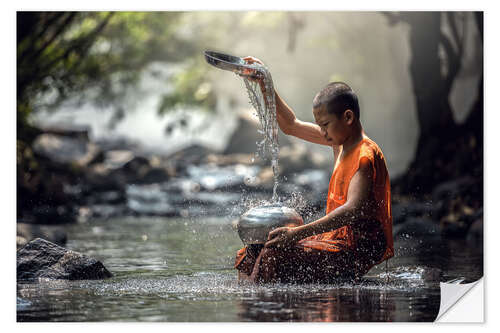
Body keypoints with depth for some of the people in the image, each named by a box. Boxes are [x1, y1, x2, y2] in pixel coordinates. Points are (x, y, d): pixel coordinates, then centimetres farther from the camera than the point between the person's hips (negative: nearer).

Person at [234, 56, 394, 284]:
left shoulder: (366, 155, -16)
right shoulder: (340, 141, 13)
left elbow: (353, 210, -30)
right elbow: (292, 126, 25)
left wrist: (297, 233, -37)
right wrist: (264, 83, 18)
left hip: (358, 252, -10)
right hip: (337, 239, 10)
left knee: (275, 254, -27)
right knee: (251, 253, 1)